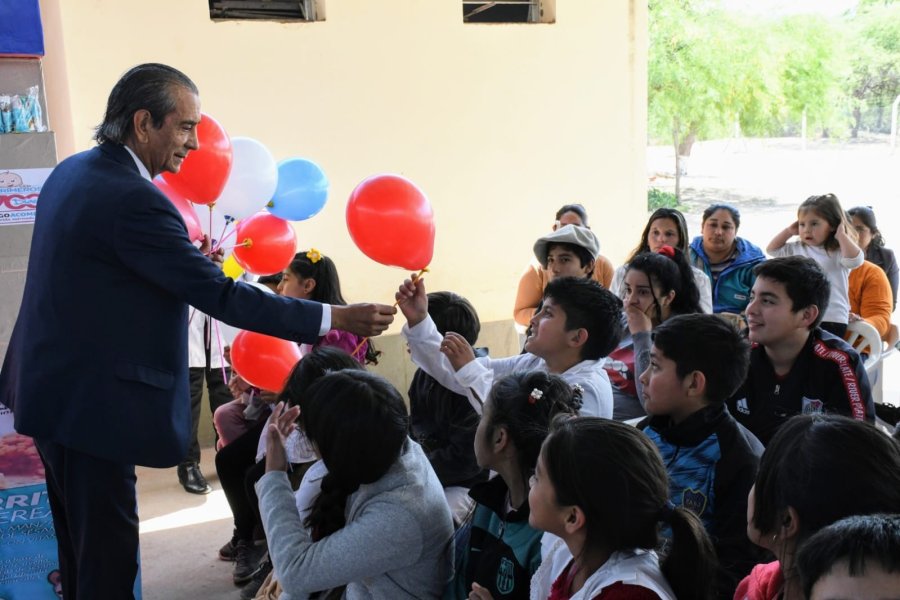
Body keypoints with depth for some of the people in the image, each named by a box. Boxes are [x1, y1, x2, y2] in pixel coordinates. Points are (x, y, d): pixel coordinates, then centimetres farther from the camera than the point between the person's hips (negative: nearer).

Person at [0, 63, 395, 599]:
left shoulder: (74, 172, 6)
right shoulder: (134, 200, -24)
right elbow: (220, 296, -24)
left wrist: (192, 260, 7)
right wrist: (337, 318, -21)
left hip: (52, 390, 10)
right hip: (91, 402, -10)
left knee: (81, 543, 22)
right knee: (109, 554, 2)